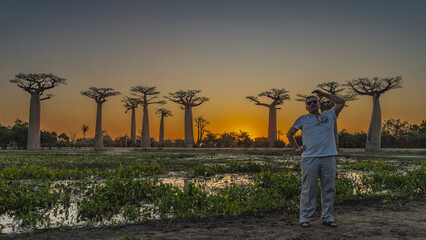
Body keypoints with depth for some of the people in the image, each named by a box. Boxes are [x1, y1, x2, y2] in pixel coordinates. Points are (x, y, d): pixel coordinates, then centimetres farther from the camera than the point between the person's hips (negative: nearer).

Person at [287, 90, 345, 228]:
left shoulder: (329, 115, 18)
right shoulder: (302, 119, 13)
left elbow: (341, 102, 20)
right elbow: (289, 134, 17)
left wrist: (324, 94, 19)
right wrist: (296, 148, 8)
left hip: (328, 158, 2)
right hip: (309, 158, -2)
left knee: (328, 189, 5)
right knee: (308, 189, -3)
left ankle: (327, 217, 15)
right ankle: (305, 218, 3)